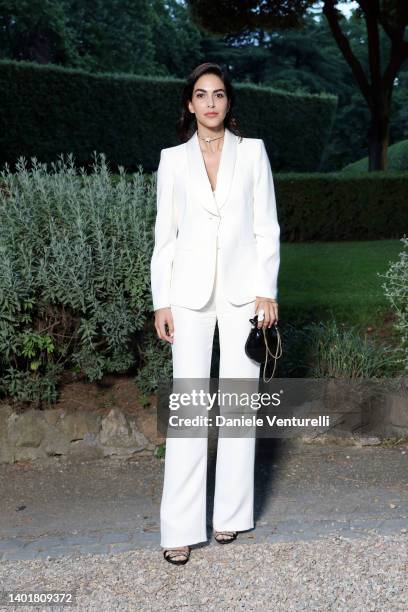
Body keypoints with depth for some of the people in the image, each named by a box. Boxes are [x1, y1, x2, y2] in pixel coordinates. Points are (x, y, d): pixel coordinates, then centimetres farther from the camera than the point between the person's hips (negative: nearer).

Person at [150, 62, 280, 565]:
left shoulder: (252, 151, 5)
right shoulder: (173, 159, 7)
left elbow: (267, 226, 3)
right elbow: (164, 235, 7)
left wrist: (267, 290, -5)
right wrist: (161, 301, 1)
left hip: (242, 289, 0)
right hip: (190, 292, 0)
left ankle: (231, 512, 16)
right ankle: (181, 528, 0)